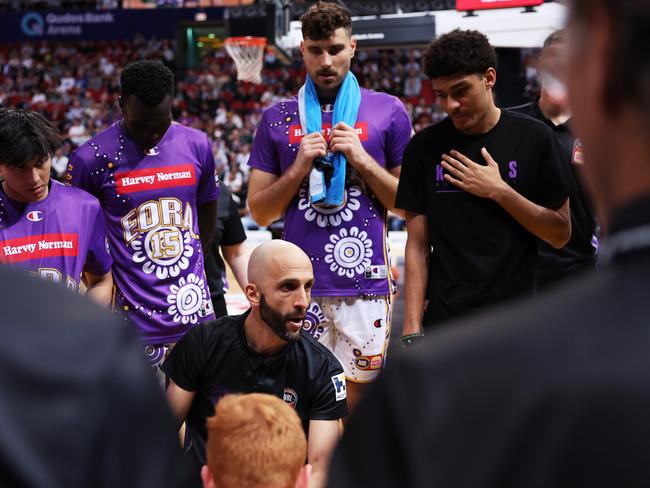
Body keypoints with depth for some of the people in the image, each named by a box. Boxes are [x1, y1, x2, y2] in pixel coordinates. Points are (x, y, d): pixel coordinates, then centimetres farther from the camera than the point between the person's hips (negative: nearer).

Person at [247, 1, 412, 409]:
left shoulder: (388, 111, 5)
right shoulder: (278, 118, 9)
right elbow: (260, 212, 10)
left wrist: (362, 160, -8)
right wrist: (299, 168, -6)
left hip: (365, 282, -1)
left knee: (360, 394, 3)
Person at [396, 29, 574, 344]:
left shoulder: (533, 138, -2)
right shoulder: (425, 147, 1)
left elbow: (560, 233, 0)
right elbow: (418, 245, 1)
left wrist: (500, 192, -12)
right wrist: (412, 330, -7)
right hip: (444, 323, 1)